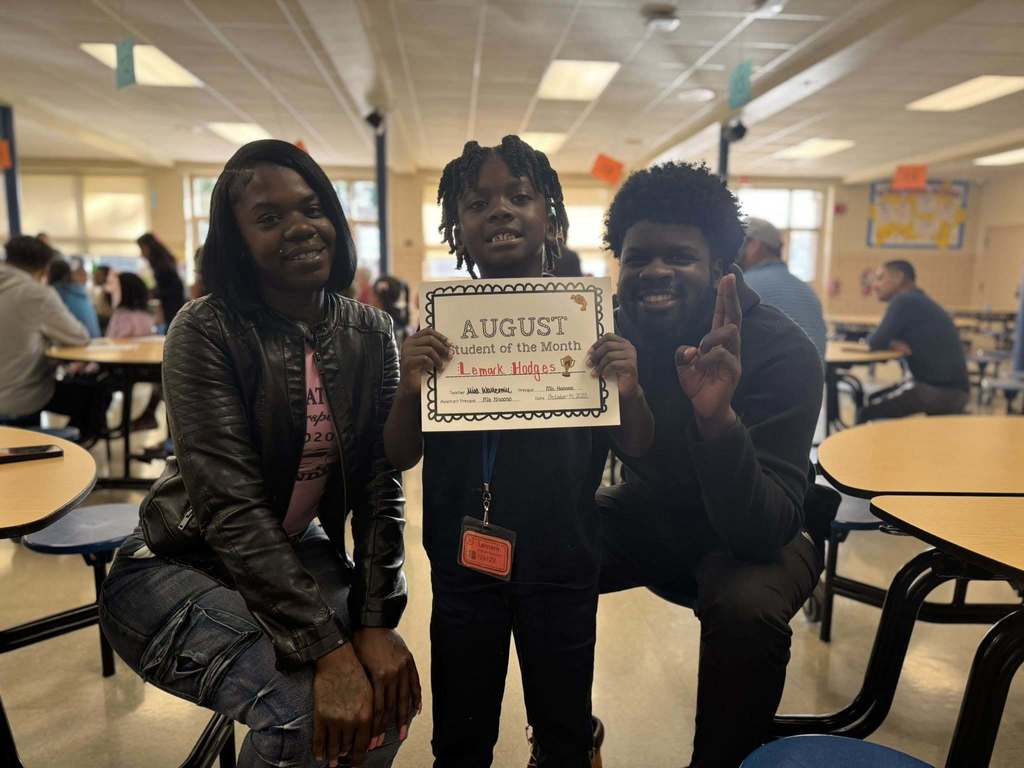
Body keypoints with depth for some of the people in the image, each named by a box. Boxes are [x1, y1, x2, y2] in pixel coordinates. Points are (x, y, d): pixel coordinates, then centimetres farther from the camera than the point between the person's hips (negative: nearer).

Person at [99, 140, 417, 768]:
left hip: (297, 551, 5)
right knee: (305, 713, -25)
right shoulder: (206, 331, -19)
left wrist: (376, 622, -18)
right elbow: (232, 504, -26)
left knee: (392, 692, -11)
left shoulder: (371, 333, -5)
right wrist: (328, 649, -31)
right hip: (180, 562, -4)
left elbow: (381, 484, -9)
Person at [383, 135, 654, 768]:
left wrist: (630, 391, -21)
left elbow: (636, 448, -1)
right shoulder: (440, 325, -5)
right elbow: (401, 457, -3)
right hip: (464, 565, 1)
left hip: (562, 563, 0)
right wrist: (410, 390, -22)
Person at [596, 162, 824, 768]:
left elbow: (762, 535, -33)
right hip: (649, 513, 4)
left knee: (747, 607, -34)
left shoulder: (784, 352, -25)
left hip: (756, 534, -3)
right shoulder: (611, 331, -11)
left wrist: (718, 417, -50)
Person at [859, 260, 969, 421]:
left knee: (866, 412, -6)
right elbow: (884, 340, 18)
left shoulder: (904, 301, -14)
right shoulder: (917, 301, 17)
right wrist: (893, 343, -5)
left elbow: (877, 342, -16)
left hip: (938, 389, -10)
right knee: (875, 401, 22)